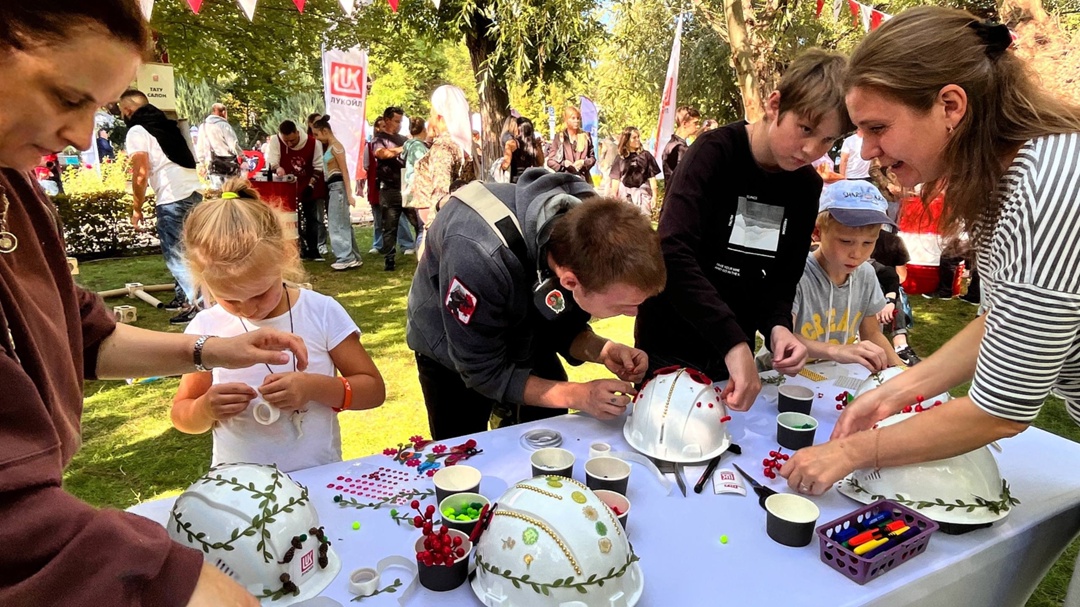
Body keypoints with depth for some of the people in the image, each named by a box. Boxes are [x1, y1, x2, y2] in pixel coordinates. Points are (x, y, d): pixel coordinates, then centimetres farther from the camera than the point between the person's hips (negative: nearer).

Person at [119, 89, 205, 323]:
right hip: (196, 190, 8)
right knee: (180, 249, 19)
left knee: (175, 253, -1)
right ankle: (182, 296, 27)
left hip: (174, 197, -8)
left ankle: (197, 305, -4)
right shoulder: (168, 125, 23)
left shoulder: (137, 131, 0)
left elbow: (141, 174, -9)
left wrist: (136, 208, 2)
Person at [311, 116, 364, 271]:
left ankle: (346, 258, -4)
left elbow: (345, 171, -16)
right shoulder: (329, 146, 15)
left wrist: (349, 194, -20)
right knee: (344, 223, 11)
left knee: (337, 224, -7)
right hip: (334, 187, 10)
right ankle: (354, 257, 15)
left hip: (338, 186, -10)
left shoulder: (336, 146, -12)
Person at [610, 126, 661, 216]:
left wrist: (654, 196, -2)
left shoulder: (645, 155, 3)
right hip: (625, 194, 2)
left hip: (642, 193, -1)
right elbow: (616, 178, 8)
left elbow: (652, 177, 3)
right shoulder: (620, 158, 6)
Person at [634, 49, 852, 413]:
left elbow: (783, 277, 5)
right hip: (670, 347, -5)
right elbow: (673, 254, -31)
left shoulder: (807, 187, 1)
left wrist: (777, 326, -17)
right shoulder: (715, 153, -17)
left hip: (735, 352, 5)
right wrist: (733, 342, -38)